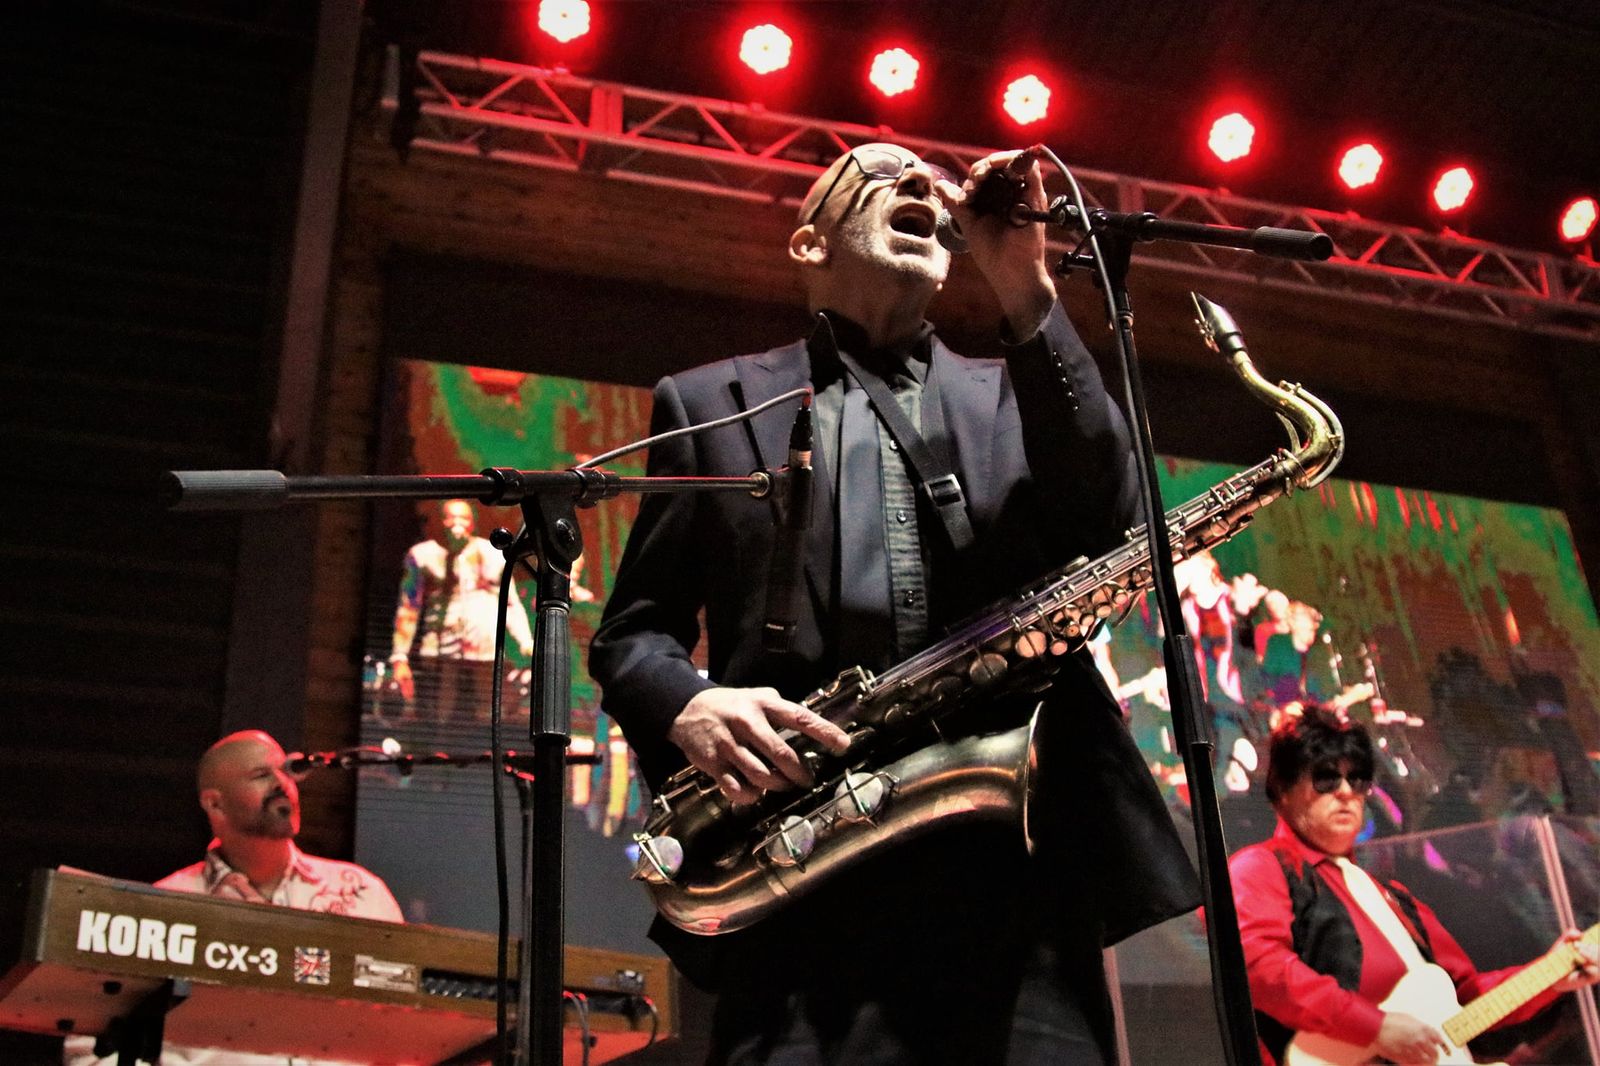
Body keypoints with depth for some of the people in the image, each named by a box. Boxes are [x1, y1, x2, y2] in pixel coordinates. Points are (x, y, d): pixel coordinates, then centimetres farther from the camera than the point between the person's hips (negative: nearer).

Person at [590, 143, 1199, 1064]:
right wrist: (688, 706, -9)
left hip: (1019, 868, 2)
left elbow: (1113, 533, 1)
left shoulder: (1011, 396, 21)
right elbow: (632, 629, 14)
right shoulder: (711, 402, 17)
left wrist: (1026, 292, -3)